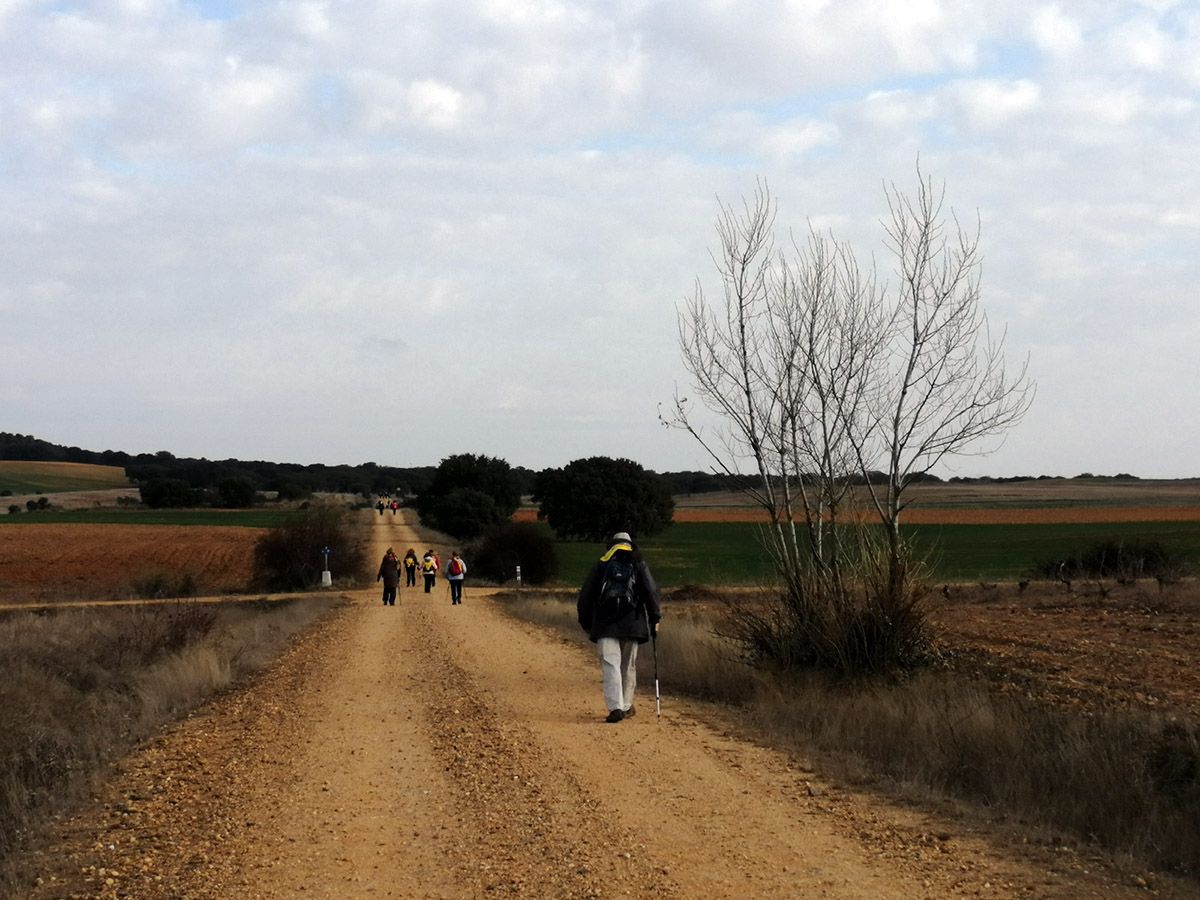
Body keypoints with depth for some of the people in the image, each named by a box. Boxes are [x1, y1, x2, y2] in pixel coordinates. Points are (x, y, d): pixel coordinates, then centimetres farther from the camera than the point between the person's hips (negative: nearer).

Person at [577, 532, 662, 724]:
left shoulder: (600, 567, 10)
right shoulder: (639, 566, 8)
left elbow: (585, 598, 11)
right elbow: (652, 593, 0)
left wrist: (586, 623, 21)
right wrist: (655, 619, 7)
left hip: (604, 625, -1)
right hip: (632, 625, 1)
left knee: (610, 666, -7)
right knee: (628, 666, 15)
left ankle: (615, 707, -21)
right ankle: (626, 706, 24)